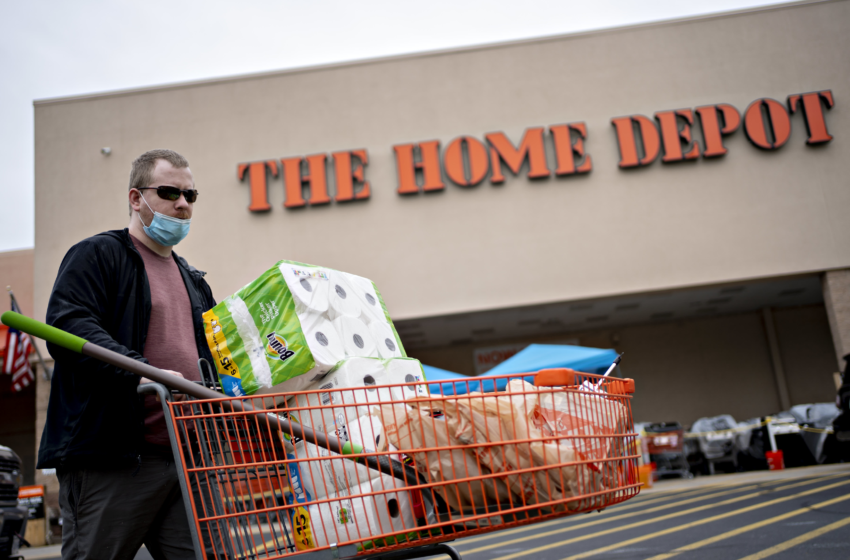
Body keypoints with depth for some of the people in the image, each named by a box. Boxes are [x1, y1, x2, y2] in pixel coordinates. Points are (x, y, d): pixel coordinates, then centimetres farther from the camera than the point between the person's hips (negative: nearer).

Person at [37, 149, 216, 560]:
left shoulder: (193, 282, 24)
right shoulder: (97, 255, 1)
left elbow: (216, 360, 28)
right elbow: (67, 325, -16)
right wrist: (142, 372, -27)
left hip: (186, 457, 7)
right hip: (109, 459, -6)